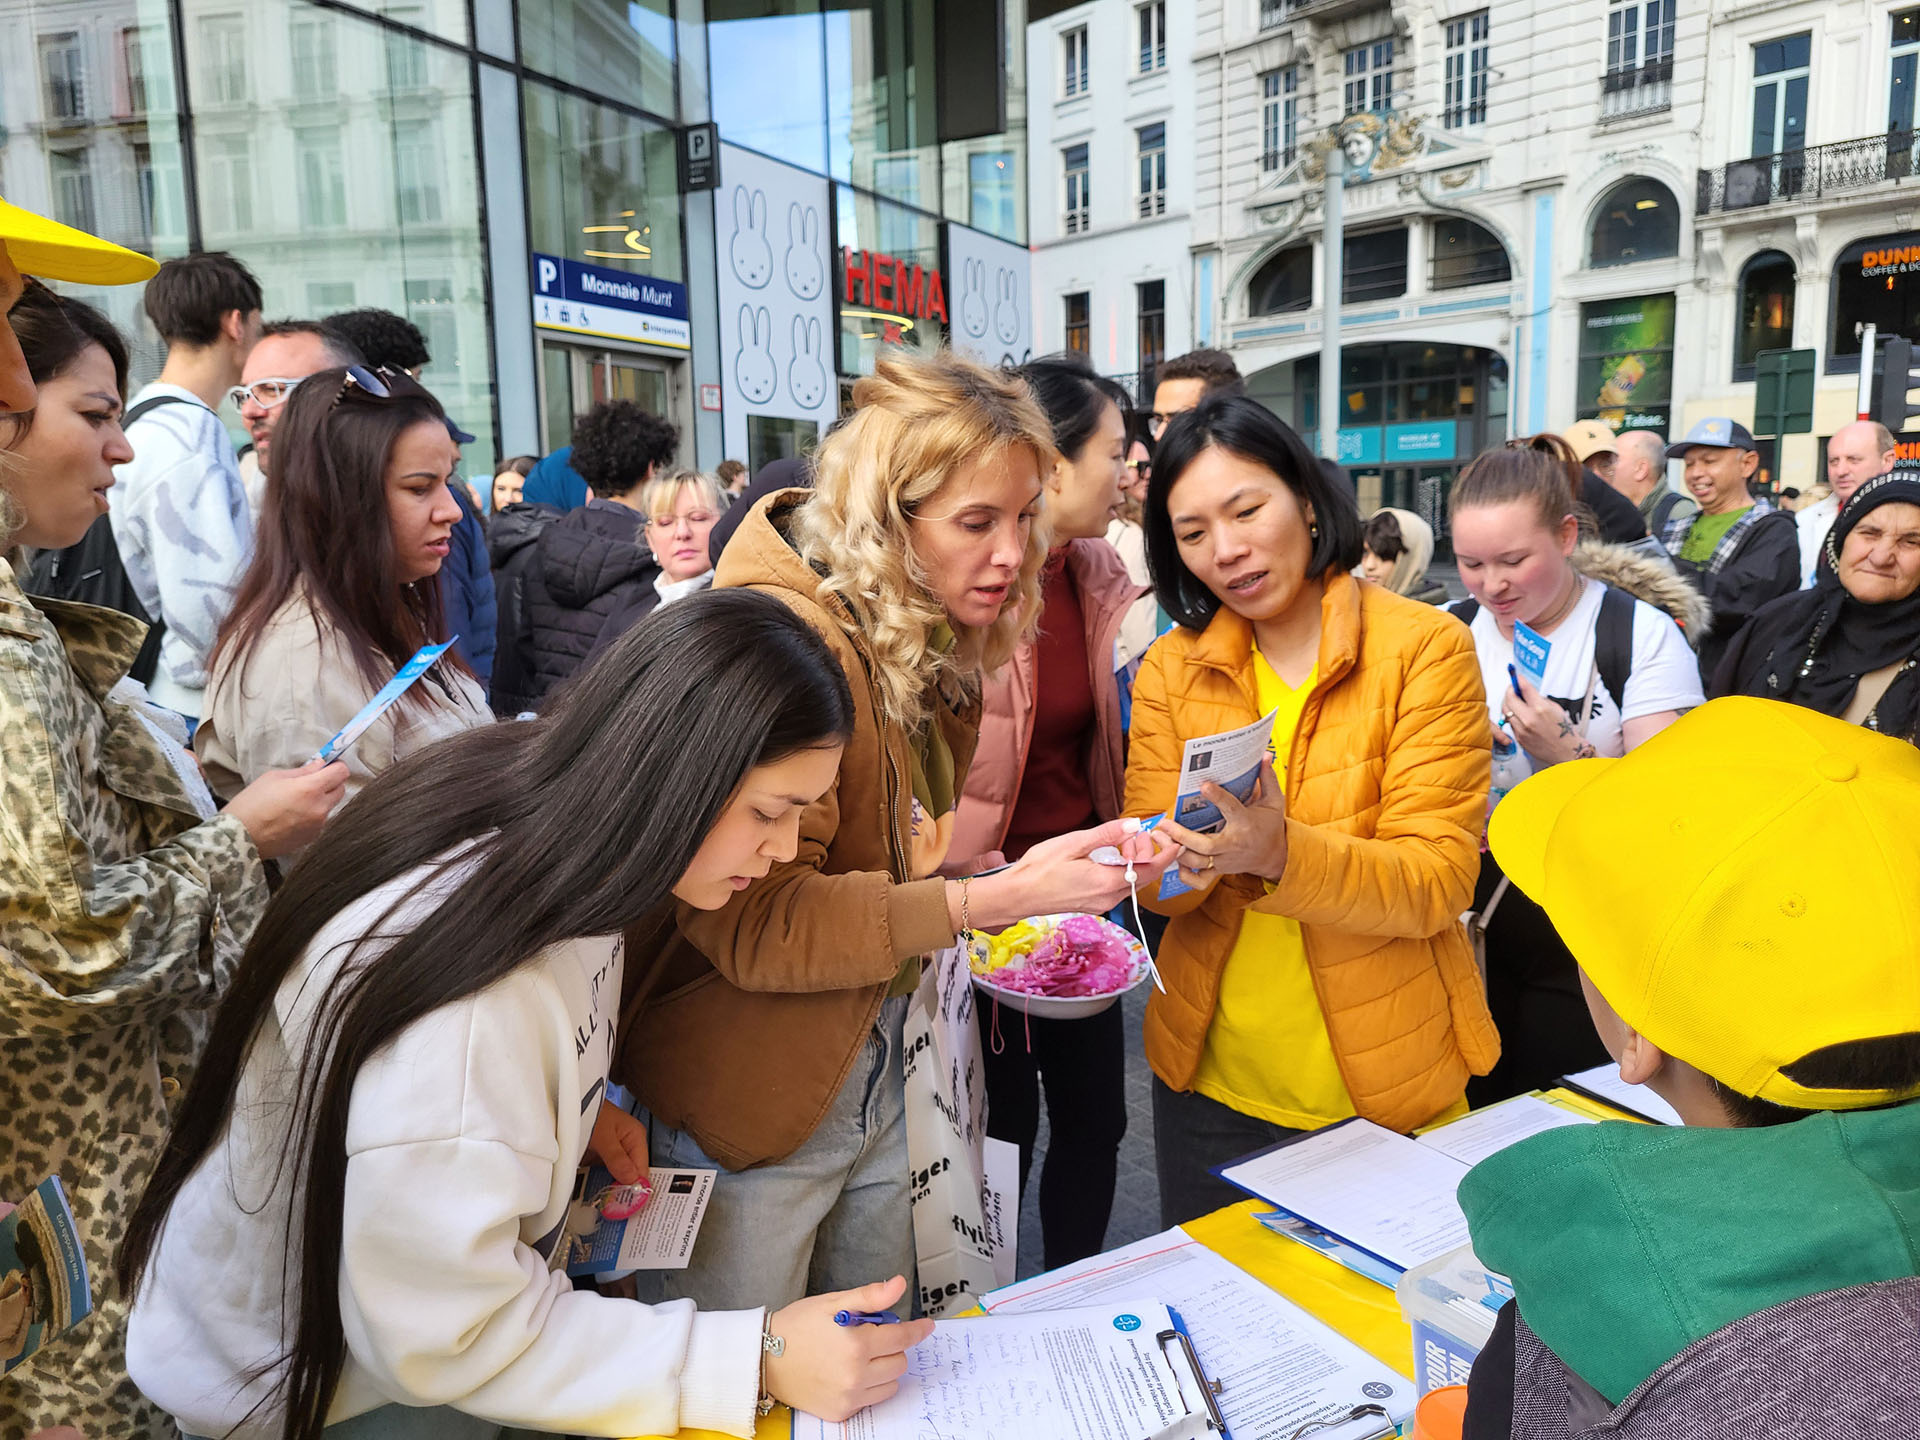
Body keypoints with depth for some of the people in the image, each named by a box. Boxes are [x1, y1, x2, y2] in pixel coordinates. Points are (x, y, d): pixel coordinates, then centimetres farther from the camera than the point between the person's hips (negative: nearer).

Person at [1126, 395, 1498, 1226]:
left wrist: (1281, 852, -35)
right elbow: (1148, 880, -4)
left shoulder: (1425, 648, -10)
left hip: (1386, 1088, -2)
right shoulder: (1170, 670, 0)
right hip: (1209, 1080, 3)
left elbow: (1439, 880, -18)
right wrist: (1189, 856, -27)